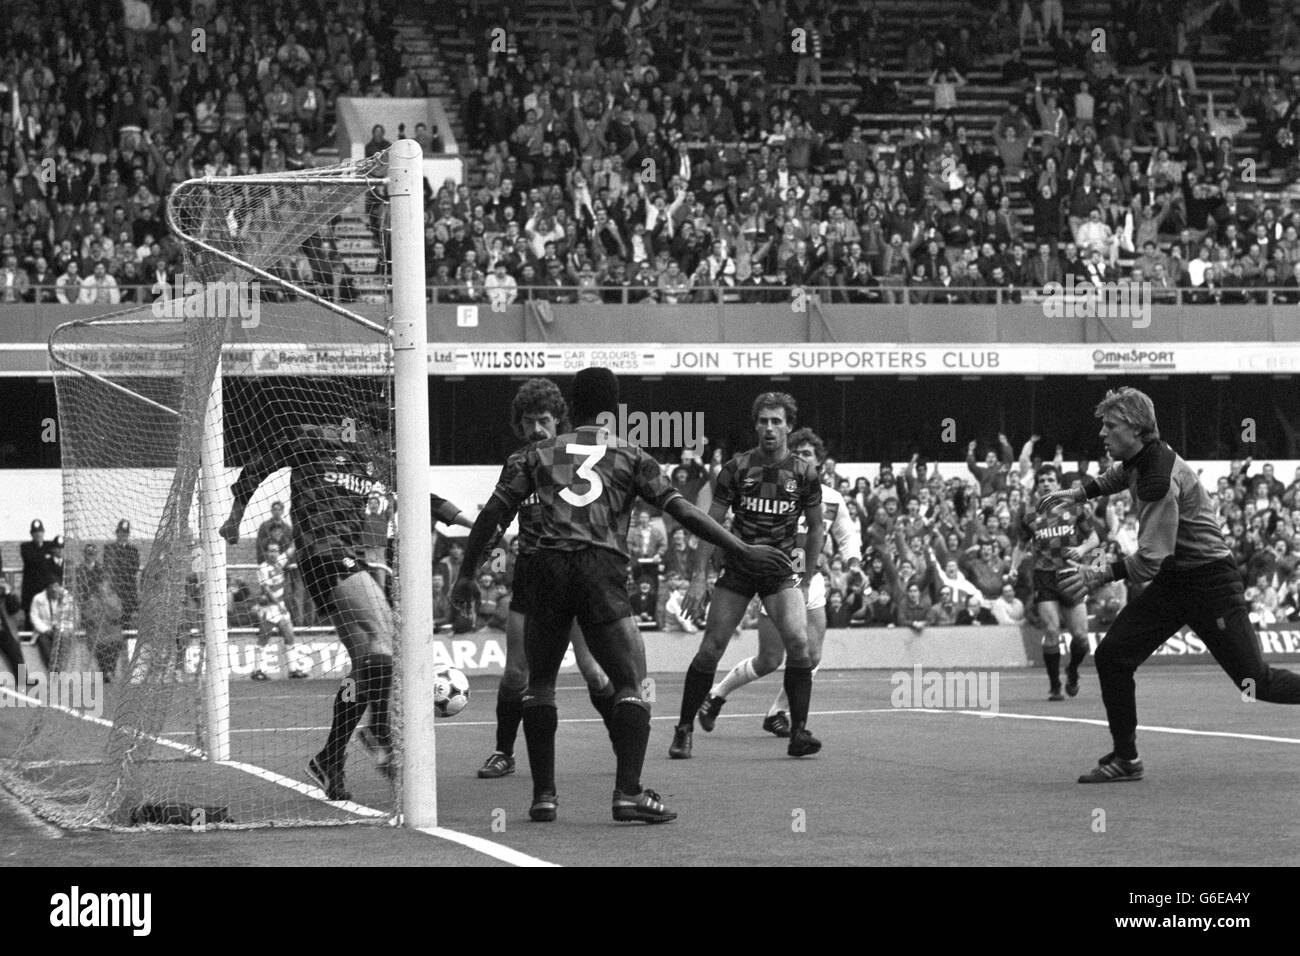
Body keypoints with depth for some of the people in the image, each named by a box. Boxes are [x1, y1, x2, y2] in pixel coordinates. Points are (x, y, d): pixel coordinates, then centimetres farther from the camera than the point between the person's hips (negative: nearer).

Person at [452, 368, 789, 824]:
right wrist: (742, 551, 6)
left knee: (540, 681, 15)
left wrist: (466, 574, 19)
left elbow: (493, 513, 12)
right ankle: (629, 792, -12)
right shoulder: (631, 457, 13)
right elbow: (682, 510, 5)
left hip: (548, 568, 2)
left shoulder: (538, 454, 18)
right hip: (603, 570, -2)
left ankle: (543, 794, 10)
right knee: (630, 682, 2)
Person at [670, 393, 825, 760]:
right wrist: (699, 575, -5)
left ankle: (799, 732, -13)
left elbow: (815, 528, 9)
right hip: (737, 567, 0)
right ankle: (684, 730, 10)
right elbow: (711, 523, 1)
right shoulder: (737, 468, -5)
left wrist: (806, 581, 7)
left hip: (781, 568, 0)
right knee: (711, 649, -4)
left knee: (798, 642, -20)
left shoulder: (804, 472, -2)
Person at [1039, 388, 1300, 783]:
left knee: (1257, 682, -8)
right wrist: (1076, 494, 21)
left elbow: (1151, 560, -27)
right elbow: (1119, 475, 30)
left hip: (1209, 581, -9)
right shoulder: (1137, 459, 2)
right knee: (1111, 654, -3)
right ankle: (1125, 759, 4)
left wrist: (1099, 575, -22)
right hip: (1171, 581, 9)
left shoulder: (1160, 479, -26)